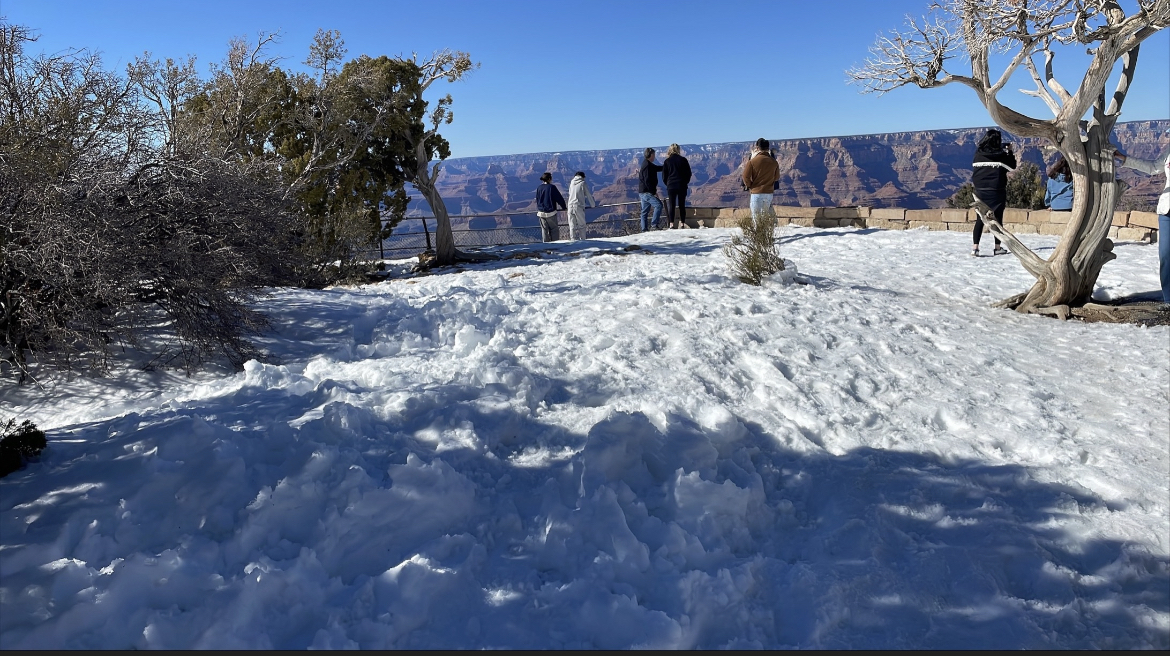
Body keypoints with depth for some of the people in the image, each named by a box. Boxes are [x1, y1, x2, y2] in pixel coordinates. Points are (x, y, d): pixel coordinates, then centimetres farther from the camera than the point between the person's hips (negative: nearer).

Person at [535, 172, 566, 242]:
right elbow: (559, 198, -7)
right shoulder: (552, 187, -11)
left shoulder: (539, 188, 4)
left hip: (541, 213, 5)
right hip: (551, 212, -5)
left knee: (544, 230, 10)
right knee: (554, 230, 4)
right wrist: (564, 207, 7)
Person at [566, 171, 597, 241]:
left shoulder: (572, 183, 16)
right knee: (581, 226, 6)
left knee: (572, 226, 5)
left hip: (570, 206, 4)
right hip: (579, 207, -4)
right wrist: (593, 205, 24)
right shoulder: (583, 183, 3)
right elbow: (588, 195, 9)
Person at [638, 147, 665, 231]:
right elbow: (647, 181, -22)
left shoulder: (647, 164, 15)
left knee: (645, 211, 10)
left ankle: (644, 229, 11)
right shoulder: (647, 166, -16)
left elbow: (658, 168, 31)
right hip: (646, 192, -11)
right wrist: (654, 192, -19)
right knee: (658, 205, -16)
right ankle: (654, 224, -17)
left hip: (643, 192, 11)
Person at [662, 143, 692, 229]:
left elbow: (664, 176, 2)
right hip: (682, 186, 1)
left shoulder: (667, 161, -1)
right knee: (682, 205, 7)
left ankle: (671, 224, -7)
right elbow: (689, 173, 5)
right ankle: (681, 223, 4)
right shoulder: (683, 160, 1)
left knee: (671, 206, 1)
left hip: (671, 186, -1)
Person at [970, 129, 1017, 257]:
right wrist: (1010, 151, 16)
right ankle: (997, 247, 13)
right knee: (998, 219, 7)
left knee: (980, 219, 5)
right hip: (997, 191, -2)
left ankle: (975, 246, -6)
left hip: (980, 190, 2)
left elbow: (974, 169, 11)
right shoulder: (1001, 154, -7)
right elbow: (1012, 166, 7)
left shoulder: (978, 154, -1)